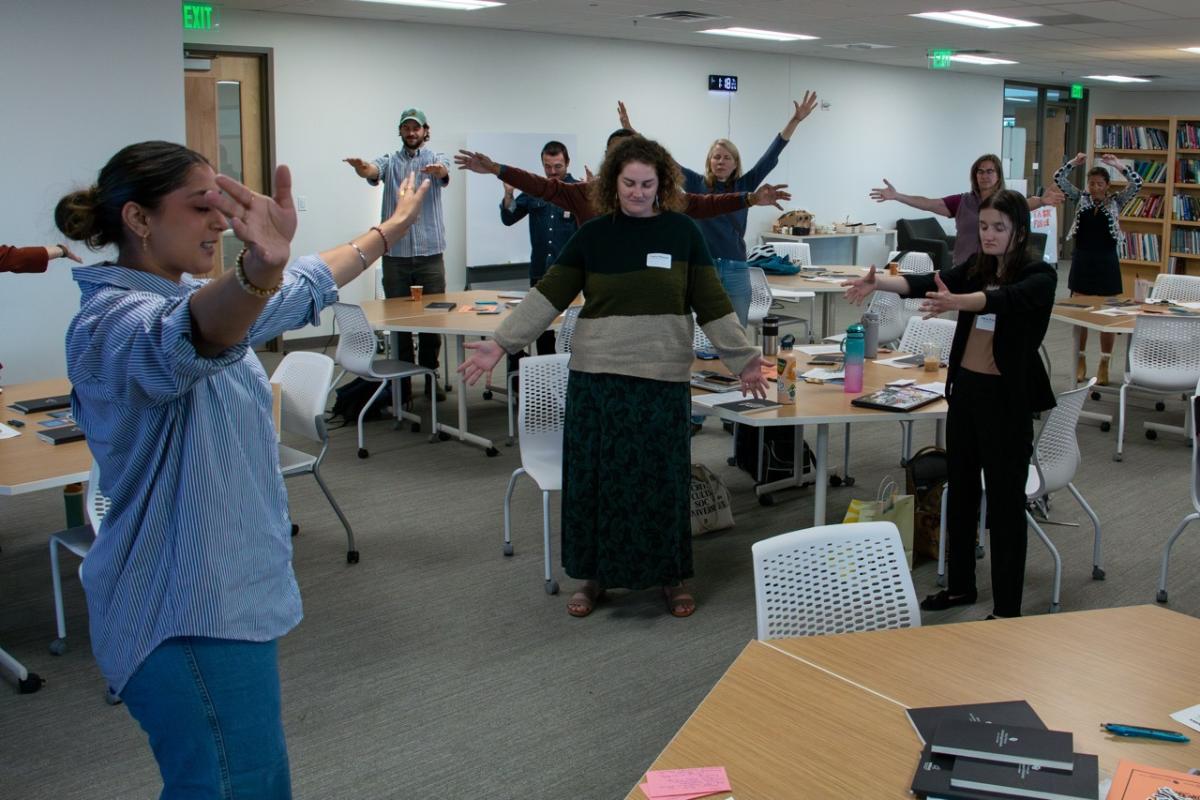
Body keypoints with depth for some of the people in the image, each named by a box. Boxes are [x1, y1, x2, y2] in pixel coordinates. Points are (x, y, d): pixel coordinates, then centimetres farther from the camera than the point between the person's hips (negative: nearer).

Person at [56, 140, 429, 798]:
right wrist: (260, 268, -63)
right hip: (187, 618, -10)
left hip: (220, 597, 10)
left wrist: (391, 229, 33)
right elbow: (189, 336, -43)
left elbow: (303, 291, 24)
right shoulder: (113, 321, -19)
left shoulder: (184, 295, 11)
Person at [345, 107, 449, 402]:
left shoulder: (436, 159, 6)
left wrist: (437, 170, -44)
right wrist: (362, 167, -40)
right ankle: (401, 381, 13)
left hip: (430, 253, -1)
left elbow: (444, 171, -19)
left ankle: (430, 377, 16)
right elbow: (373, 170, -15)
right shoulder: (390, 161, 8)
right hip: (395, 254, 1)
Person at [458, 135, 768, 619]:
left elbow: (712, 303, 4)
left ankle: (671, 576, 23)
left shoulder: (683, 233, 2)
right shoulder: (593, 235, 3)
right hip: (597, 376, 1)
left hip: (663, 378, -1)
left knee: (662, 479, 6)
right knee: (594, 476, 6)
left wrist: (743, 358, 1)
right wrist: (500, 343, -4)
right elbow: (548, 296, 3)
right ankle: (595, 575, 23)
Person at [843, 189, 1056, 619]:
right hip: (966, 388, 6)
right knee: (961, 490, 15)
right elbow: (928, 282, -9)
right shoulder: (975, 268, 6)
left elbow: (1006, 298, -31)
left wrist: (956, 301, -51)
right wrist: (879, 283, -28)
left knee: (1005, 502, 0)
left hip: (1007, 398, -6)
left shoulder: (1039, 275, -10)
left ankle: (1007, 608, 11)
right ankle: (961, 586, 31)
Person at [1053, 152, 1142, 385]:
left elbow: (1137, 183, -12)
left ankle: (1104, 365, 11)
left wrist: (1118, 165, -21)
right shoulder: (1081, 199, 4)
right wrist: (1073, 163, -18)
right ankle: (1080, 361, 17)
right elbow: (1058, 179, -3)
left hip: (1106, 263, -1)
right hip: (1082, 262, 1)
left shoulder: (1115, 202, 1)